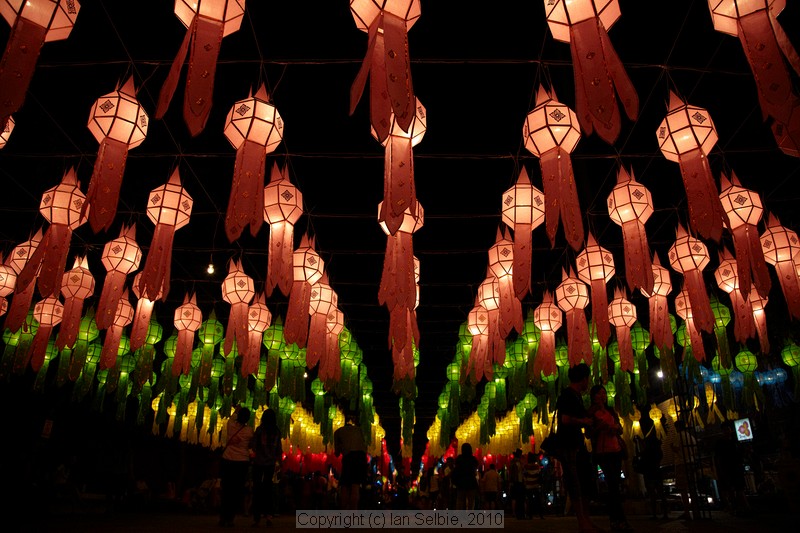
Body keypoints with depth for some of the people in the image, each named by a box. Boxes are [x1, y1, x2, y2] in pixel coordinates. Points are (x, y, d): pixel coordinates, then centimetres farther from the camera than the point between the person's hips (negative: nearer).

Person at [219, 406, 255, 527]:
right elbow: (250, 445, 3)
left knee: (226, 489, 14)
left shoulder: (231, 426, -3)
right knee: (237, 491, 6)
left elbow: (232, 418, 20)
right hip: (242, 462, -3)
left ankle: (223, 517, 20)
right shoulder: (249, 431, -10)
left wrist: (236, 410, 38)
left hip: (227, 461, 3)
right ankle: (229, 518, 4)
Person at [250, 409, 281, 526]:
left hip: (258, 462, -3)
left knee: (257, 488, 6)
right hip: (270, 463, 3)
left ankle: (257, 517, 6)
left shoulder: (260, 429, -10)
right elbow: (279, 449, 4)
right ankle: (267, 513, 6)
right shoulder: (277, 431, -1)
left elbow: (252, 446, -11)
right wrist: (279, 461, 15)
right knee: (267, 488, 15)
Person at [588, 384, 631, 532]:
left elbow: (620, 429, 15)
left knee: (613, 484, 6)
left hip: (616, 450, 6)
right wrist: (600, 426, -19)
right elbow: (589, 433, -4)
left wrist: (615, 428, -7)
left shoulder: (611, 411, 18)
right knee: (613, 484, -13)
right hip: (602, 451, -6)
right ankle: (620, 520, -12)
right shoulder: (591, 412, 1)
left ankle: (614, 519, 11)